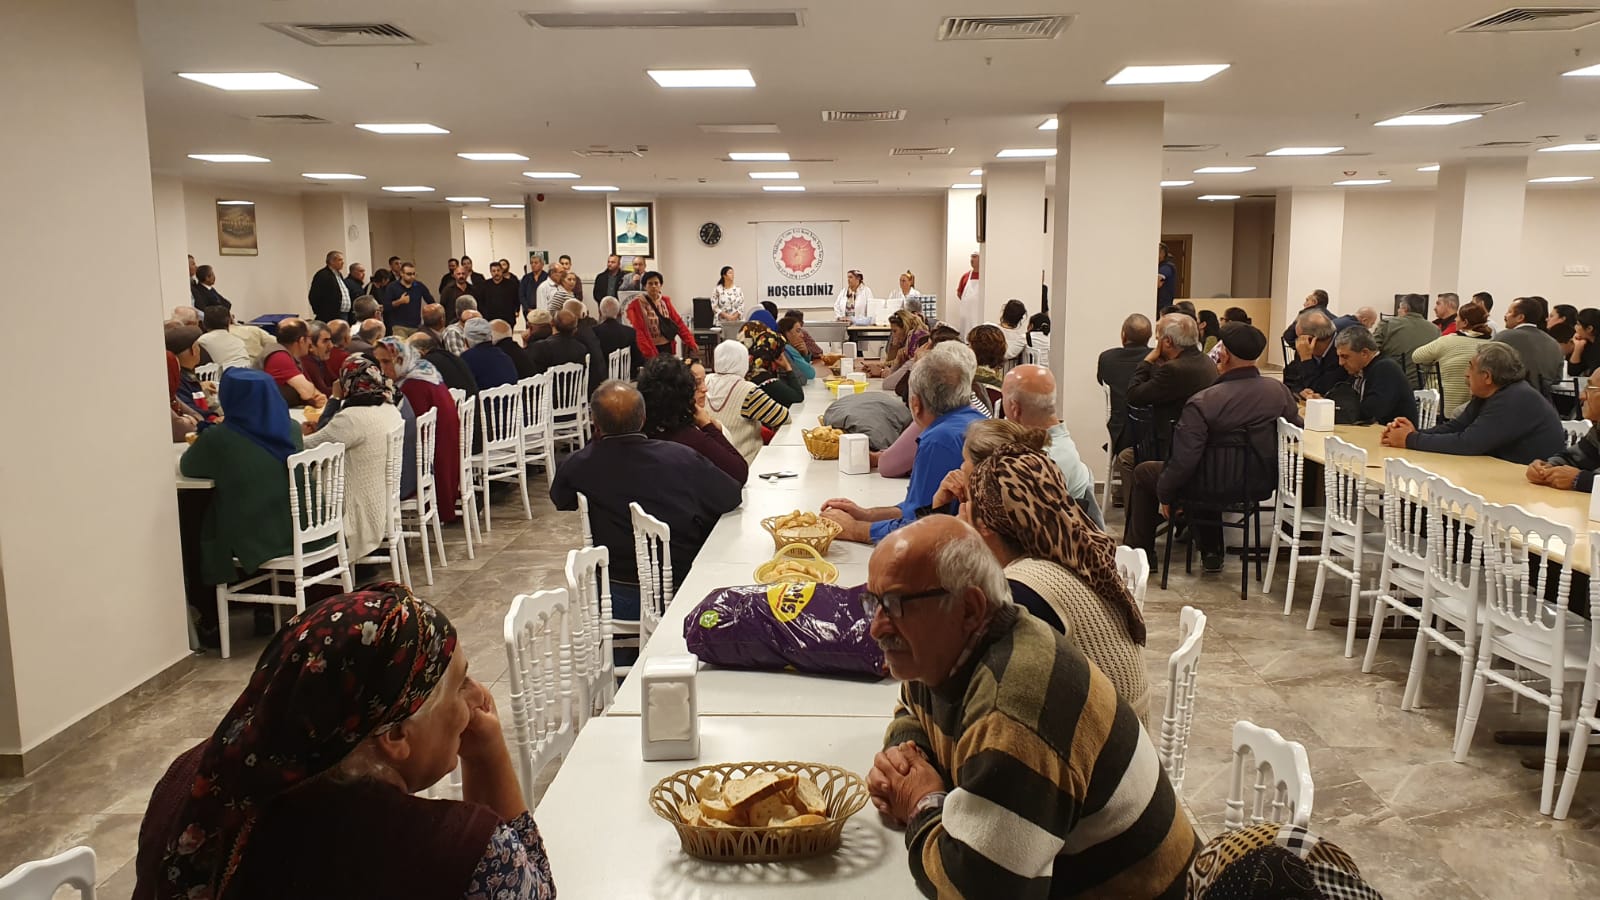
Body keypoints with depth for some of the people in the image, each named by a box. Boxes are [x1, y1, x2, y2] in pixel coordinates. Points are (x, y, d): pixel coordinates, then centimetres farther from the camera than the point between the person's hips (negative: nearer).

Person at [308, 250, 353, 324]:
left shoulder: (339, 274, 17)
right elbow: (313, 296, -16)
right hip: (331, 318, -9)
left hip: (345, 315, 9)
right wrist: (320, 313, -11)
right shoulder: (322, 275, -11)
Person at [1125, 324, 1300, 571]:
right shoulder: (1279, 391, -11)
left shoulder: (1202, 403, -26)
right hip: (1261, 485, 6)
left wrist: (1165, 494, -7)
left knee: (1144, 473, 19)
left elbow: (1184, 461, -24)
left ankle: (1139, 551, 30)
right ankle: (1211, 552, 39)